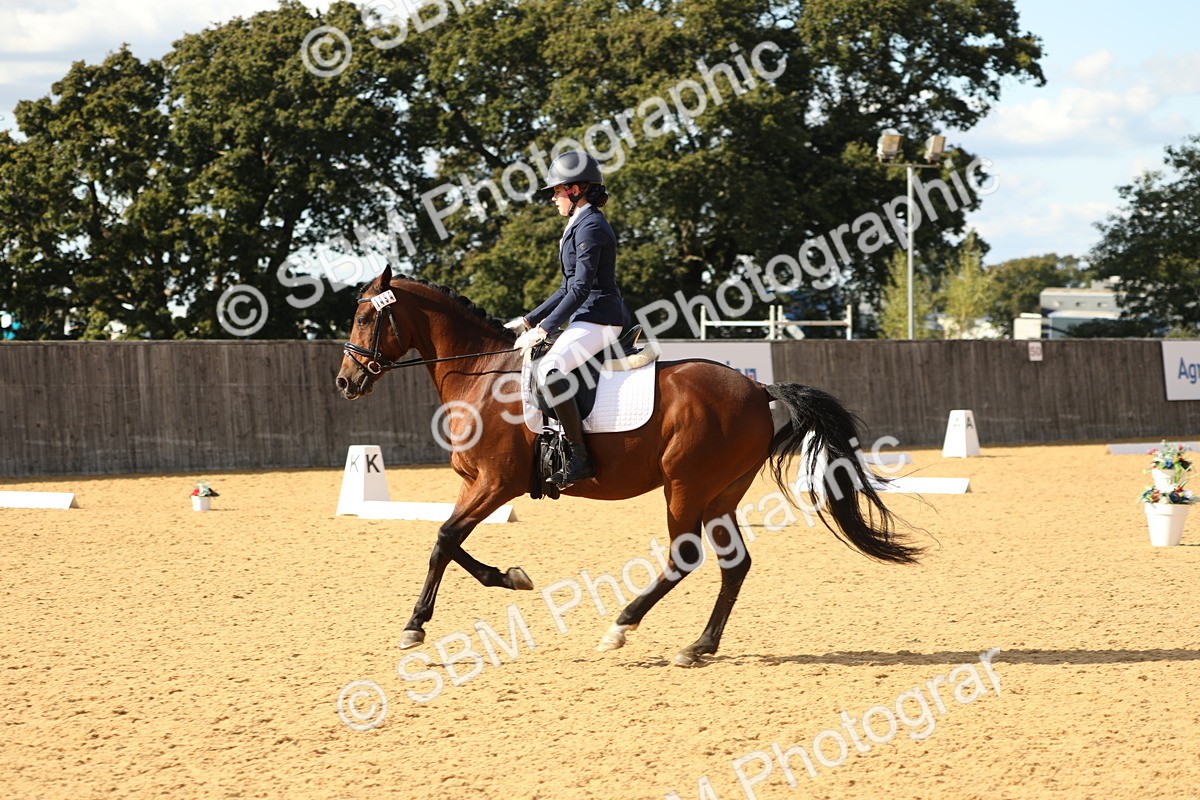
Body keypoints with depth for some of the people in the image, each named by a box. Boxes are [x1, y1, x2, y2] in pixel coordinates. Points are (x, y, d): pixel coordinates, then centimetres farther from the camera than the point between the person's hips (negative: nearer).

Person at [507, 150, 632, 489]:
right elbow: (570, 287, 25)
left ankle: (579, 457, -34)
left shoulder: (590, 226, -12)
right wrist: (529, 321, 21)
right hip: (590, 318, 12)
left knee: (547, 369, -32)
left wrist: (543, 329, -20)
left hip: (599, 318, -12)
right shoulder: (581, 225, 20)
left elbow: (580, 287, -19)